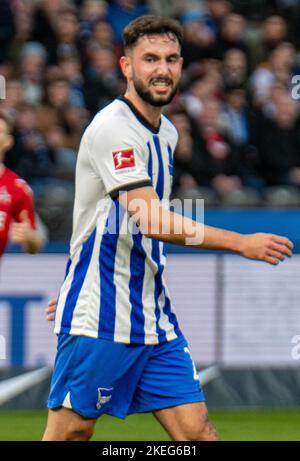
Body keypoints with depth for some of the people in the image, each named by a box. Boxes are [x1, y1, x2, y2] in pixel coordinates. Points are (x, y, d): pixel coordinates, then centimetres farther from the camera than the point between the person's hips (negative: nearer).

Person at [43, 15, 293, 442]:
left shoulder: (166, 132, 13)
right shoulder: (113, 127, -15)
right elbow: (151, 221, -25)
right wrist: (243, 243, -28)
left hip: (154, 317, 8)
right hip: (98, 317, -8)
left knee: (197, 431, -1)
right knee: (71, 434, -4)